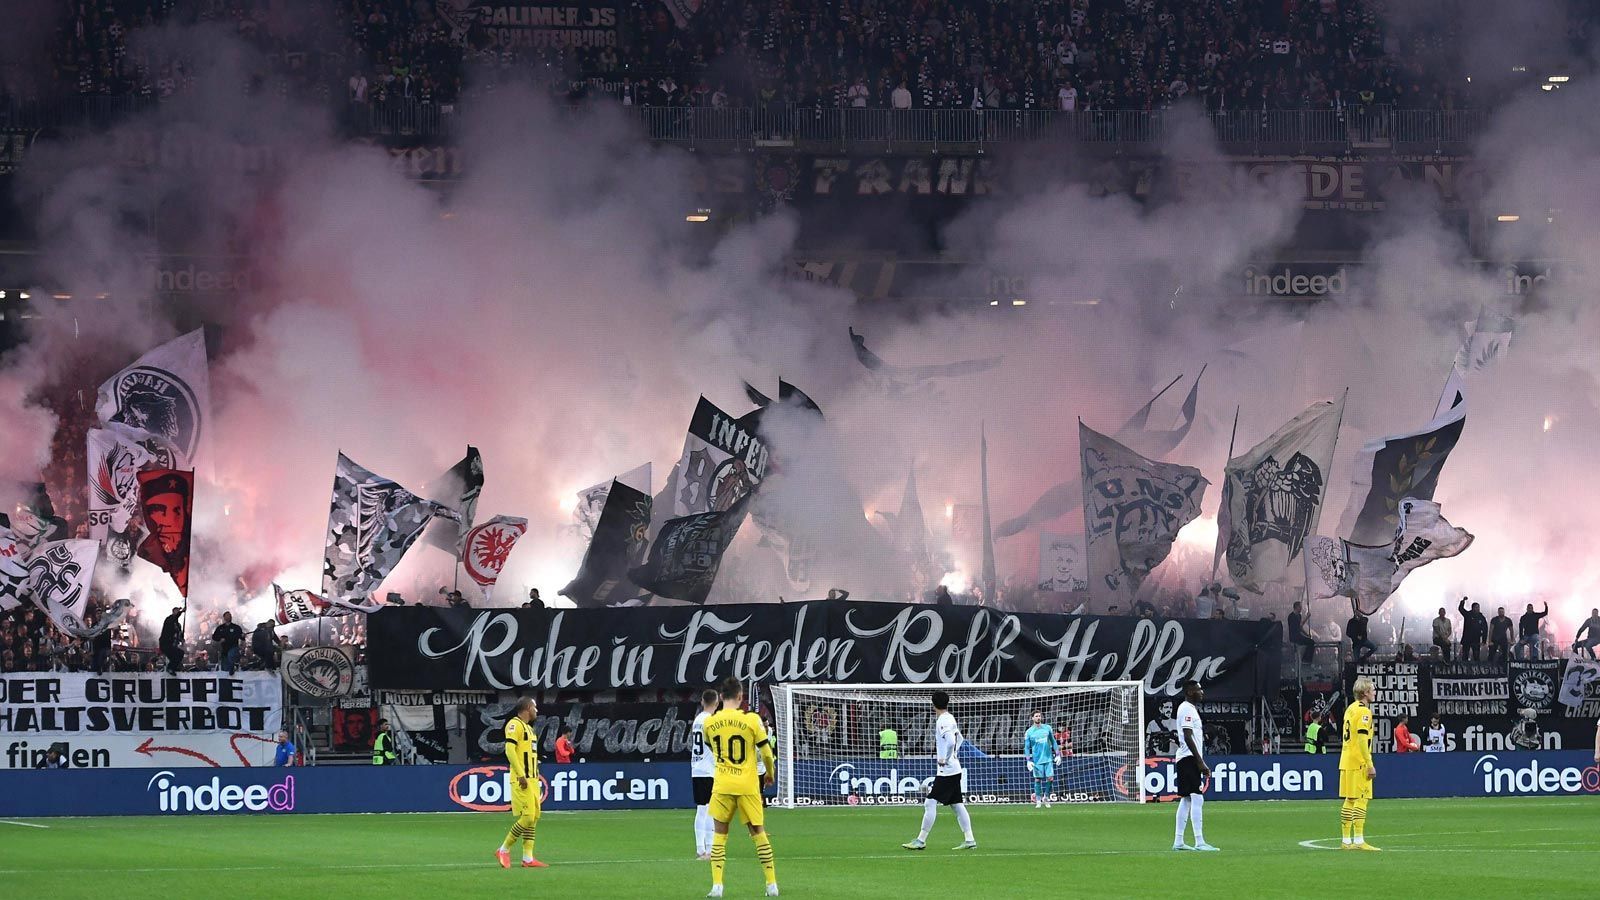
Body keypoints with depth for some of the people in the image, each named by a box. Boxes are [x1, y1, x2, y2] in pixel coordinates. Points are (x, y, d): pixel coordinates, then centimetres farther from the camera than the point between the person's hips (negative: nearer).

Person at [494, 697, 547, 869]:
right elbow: (510, 750, -18)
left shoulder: (528, 727, 21)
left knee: (534, 818, 6)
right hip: (522, 780, -10)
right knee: (527, 818, -13)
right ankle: (504, 850, -1)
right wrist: (521, 775, -23)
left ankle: (528, 858, 7)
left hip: (532, 779, 10)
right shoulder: (515, 724, -9)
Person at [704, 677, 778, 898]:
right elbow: (766, 752, -2)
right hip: (748, 786, -1)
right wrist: (770, 773, 18)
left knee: (719, 834, 8)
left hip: (722, 786, 1)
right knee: (759, 833, 10)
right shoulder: (752, 720, -8)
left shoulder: (709, 723, 0)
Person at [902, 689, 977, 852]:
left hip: (946, 770, -10)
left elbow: (951, 741, -29)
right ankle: (969, 840, 8)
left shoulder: (943, 721, -15)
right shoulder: (950, 719, 14)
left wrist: (945, 759, -18)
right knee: (957, 805, 10)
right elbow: (959, 739, 29)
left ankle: (921, 840, -10)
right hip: (955, 769, 10)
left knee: (930, 803, -9)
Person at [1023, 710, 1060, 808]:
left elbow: (1053, 742, 12)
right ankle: (1038, 800, 10)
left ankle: (1046, 798, 12)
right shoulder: (1029, 732, -1)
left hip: (1048, 758, 2)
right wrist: (1028, 761, -8)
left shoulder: (1047, 728, 5)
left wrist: (1057, 755, 6)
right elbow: (1026, 747, 1)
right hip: (1037, 759, -2)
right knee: (1038, 779, 1)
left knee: (1050, 778, -5)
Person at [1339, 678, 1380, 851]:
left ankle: (1346, 840, 12)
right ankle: (1359, 841, -13)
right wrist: (1370, 764, -19)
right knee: (1360, 800, -9)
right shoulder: (1363, 711, -12)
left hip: (1346, 762, 9)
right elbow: (1362, 739, -19)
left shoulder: (1350, 709, 16)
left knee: (1349, 801, 11)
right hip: (1359, 763, -9)